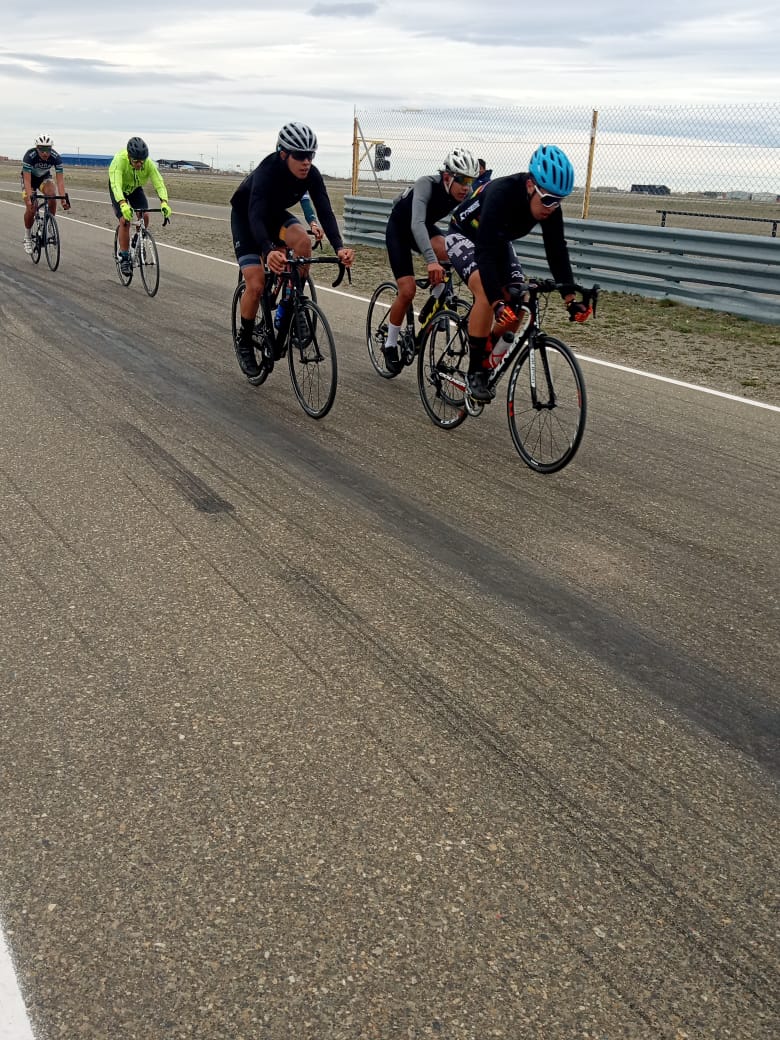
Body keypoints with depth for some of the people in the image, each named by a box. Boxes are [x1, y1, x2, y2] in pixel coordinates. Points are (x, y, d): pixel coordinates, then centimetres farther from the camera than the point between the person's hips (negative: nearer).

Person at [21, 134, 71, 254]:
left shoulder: (56, 157, -29)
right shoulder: (29, 156, -34)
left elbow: (60, 180, -29)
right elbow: (27, 180, -37)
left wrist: (64, 198, -41)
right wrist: (30, 198, -50)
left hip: (44, 177, 2)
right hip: (30, 178, -2)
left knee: (52, 195, -30)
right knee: (31, 209, -17)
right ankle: (27, 237, 6)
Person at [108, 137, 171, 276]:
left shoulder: (148, 163, -30)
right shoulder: (119, 160, -38)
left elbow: (159, 183, -34)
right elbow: (115, 184, -48)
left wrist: (164, 202, -53)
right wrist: (123, 204, -65)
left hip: (136, 188, 3)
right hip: (119, 190, -3)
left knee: (145, 216, -18)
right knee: (125, 220, -18)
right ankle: (124, 259, -9)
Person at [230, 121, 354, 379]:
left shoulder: (311, 174, -23)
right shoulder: (267, 172, -37)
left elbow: (324, 211, -31)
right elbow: (255, 216, -49)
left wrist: (339, 247, -48)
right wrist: (268, 251, -67)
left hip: (276, 214, 4)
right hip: (245, 216, -4)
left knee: (303, 241, -30)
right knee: (256, 285, -17)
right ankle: (244, 342, 6)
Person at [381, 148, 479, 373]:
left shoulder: (467, 195, -21)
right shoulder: (427, 184, -35)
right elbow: (416, 223, -48)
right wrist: (431, 261, -61)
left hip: (426, 227, 4)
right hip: (399, 228, -4)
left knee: (446, 252, -30)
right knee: (408, 290, -13)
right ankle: (390, 345, 6)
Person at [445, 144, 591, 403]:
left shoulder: (550, 205, -21)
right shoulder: (501, 193, -39)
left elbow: (556, 250, -18)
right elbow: (485, 252, -45)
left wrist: (570, 298, -28)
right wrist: (497, 302, -54)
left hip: (498, 241, 7)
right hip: (464, 236, -6)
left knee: (517, 302, -9)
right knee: (486, 294, -30)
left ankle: (487, 362, 12)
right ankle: (474, 372, -19)